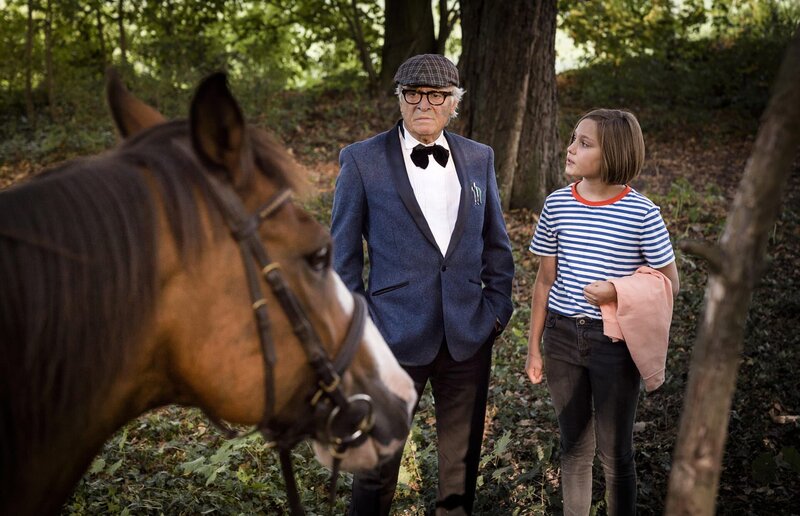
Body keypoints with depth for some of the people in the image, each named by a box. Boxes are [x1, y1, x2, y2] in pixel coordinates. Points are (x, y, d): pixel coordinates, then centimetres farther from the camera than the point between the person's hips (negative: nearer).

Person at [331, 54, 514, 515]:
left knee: (463, 456, 17)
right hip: (395, 336, -3)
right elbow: (343, 252, -1)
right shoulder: (362, 160, -5)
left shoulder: (479, 158, 5)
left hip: (468, 335, 3)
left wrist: (498, 306, 5)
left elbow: (496, 242, 12)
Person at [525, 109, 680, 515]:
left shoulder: (642, 213, -12)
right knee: (574, 446, 16)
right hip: (562, 336, 3)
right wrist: (533, 346, 8)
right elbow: (545, 280, 6)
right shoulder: (557, 204, -1)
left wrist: (619, 292, -20)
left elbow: (669, 284, -3)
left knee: (614, 452, 8)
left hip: (614, 341, -3)